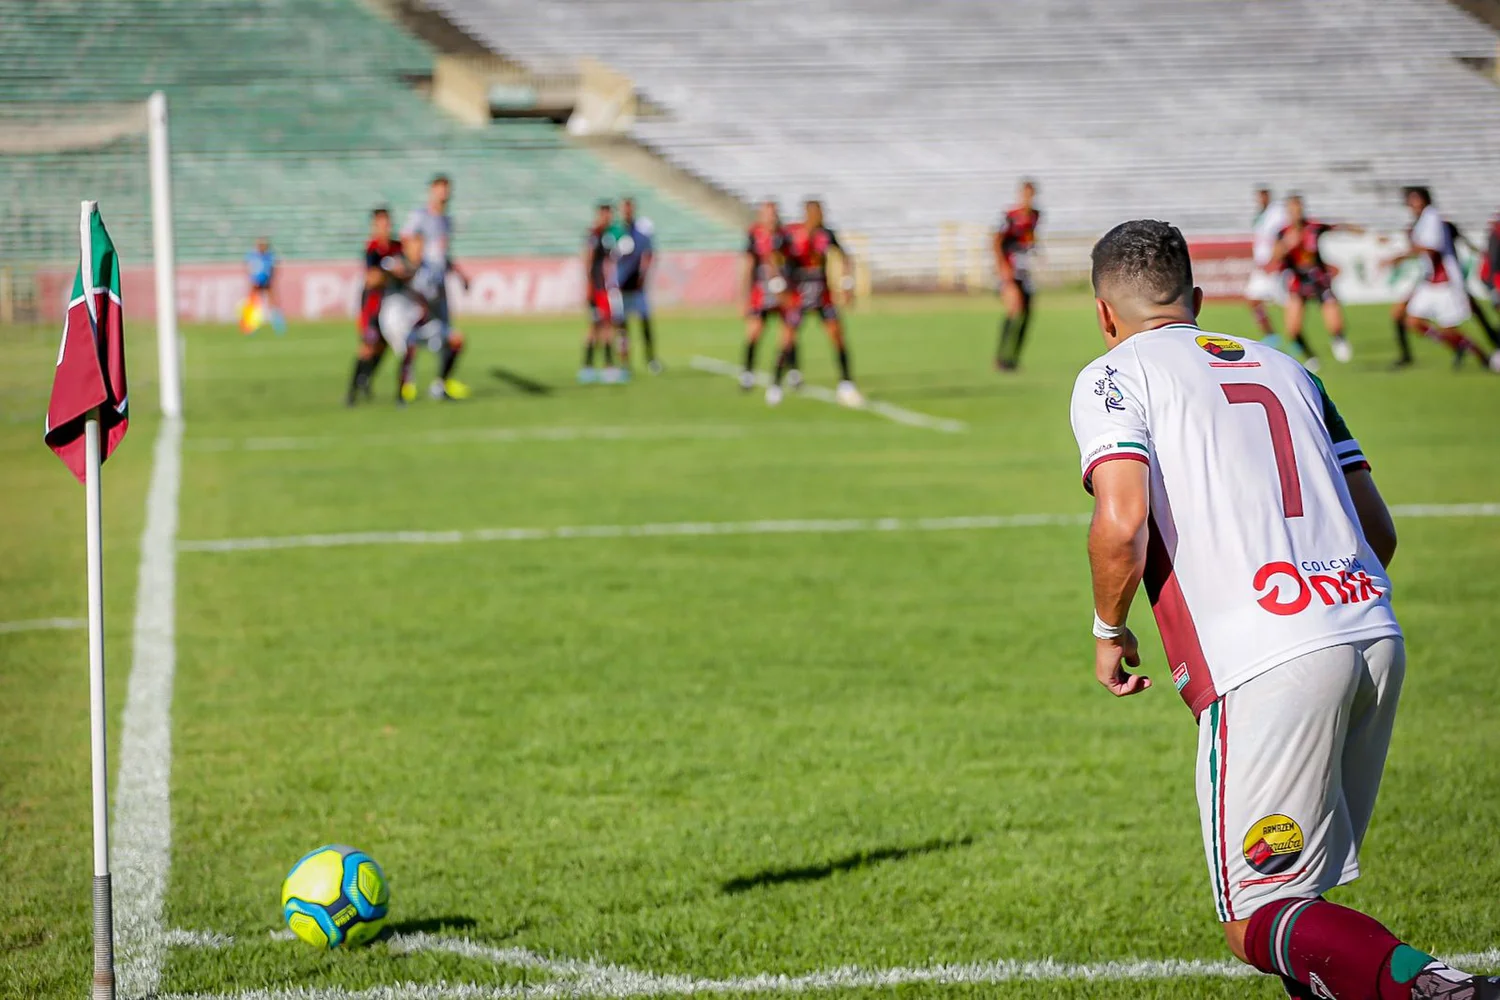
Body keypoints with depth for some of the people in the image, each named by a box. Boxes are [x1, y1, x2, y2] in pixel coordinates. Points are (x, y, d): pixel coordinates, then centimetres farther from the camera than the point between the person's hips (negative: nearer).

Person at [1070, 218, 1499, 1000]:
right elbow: (1379, 530, 20)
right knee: (1300, 890, 21)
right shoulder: (1284, 368, 24)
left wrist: (1109, 630, 7)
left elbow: (1122, 523, -11)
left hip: (1266, 668, -6)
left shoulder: (1113, 377, 6)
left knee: (1258, 925, -2)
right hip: (1375, 635, 6)